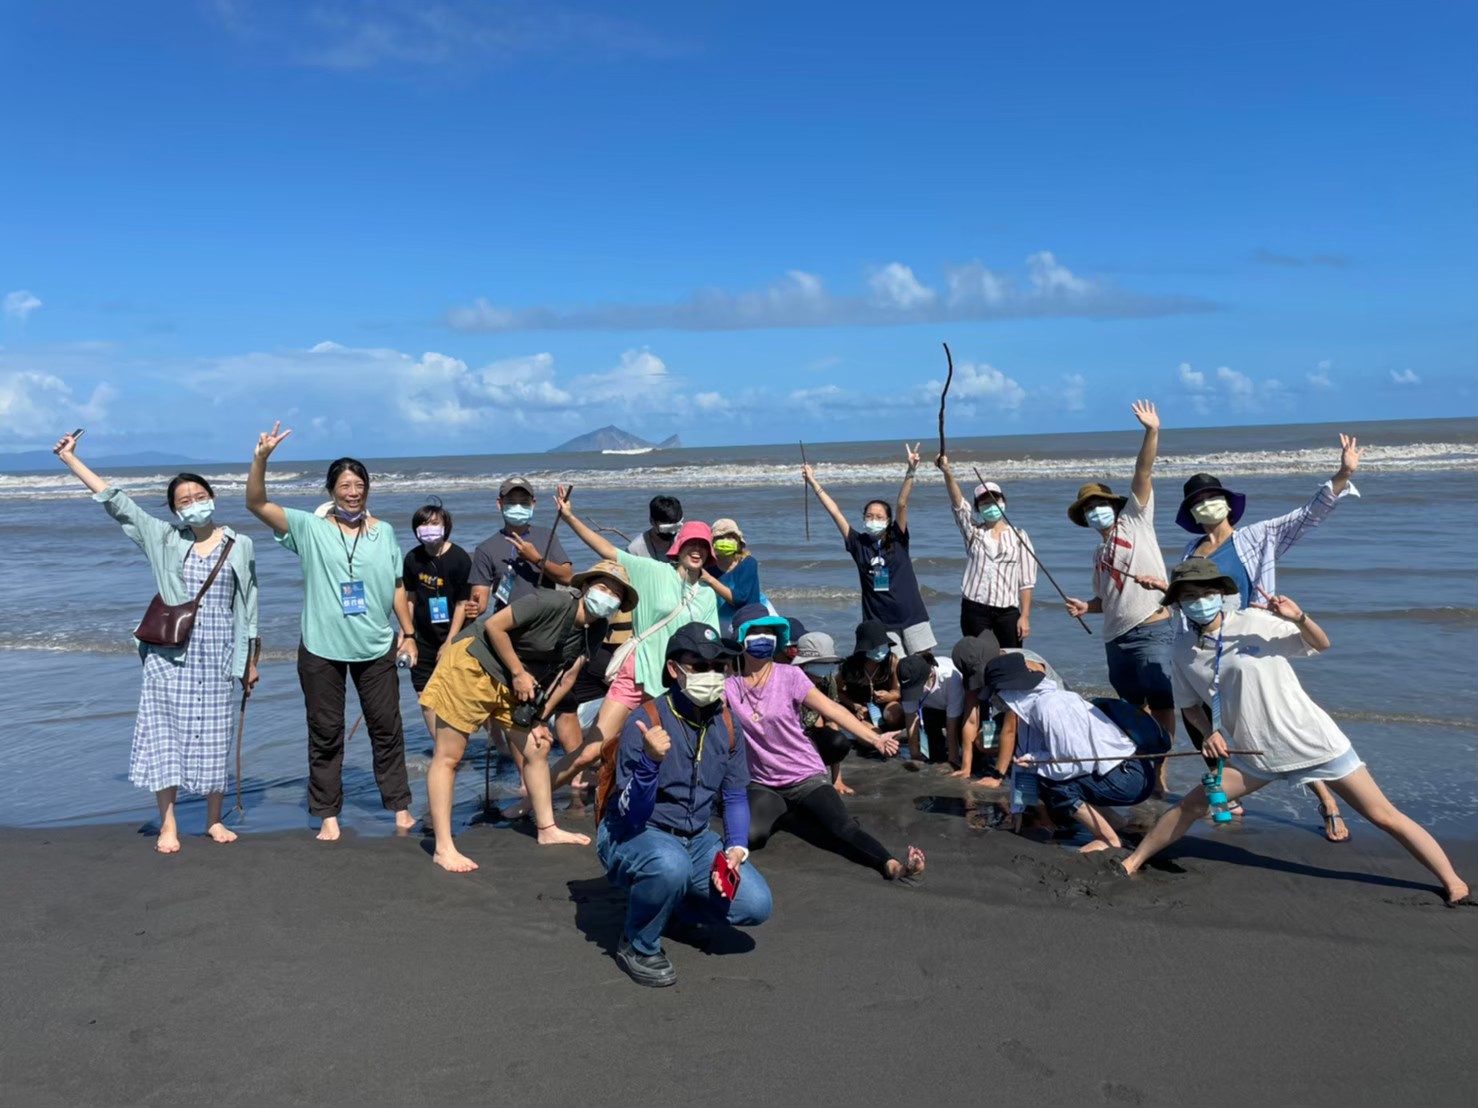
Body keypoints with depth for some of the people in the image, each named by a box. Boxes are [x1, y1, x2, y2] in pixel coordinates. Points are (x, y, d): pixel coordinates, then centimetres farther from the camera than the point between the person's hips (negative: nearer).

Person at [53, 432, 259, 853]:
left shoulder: (240, 546, 3)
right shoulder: (164, 539, 4)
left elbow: (248, 606, 6)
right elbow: (116, 502, 4)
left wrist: (251, 661, 7)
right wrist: (71, 459, 2)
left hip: (216, 656, 0)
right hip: (168, 655, 1)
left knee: (213, 736, 5)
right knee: (165, 733, 1)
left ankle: (214, 821, 19)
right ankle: (167, 825, 10)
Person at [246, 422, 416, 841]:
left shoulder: (383, 532, 7)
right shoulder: (310, 528, 0)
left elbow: (397, 587, 10)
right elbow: (256, 504, -9)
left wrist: (409, 633, 5)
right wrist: (261, 459, -22)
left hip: (376, 647, 2)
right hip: (321, 649, -1)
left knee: (386, 728, 8)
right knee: (325, 733, 7)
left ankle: (400, 805, 20)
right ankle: (327, 814, 17)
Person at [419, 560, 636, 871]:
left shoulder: (595, 631, -2)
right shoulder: (554, 603, -26)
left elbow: (568, 675, 4)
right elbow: (494, 625, -23)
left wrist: (541, 716, 0)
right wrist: (519, 673, -17)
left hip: (514, 684, 9)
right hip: (473, 666, -8)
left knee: (537, 750, 10)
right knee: (449, 757, -5)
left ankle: (547, 830, 25)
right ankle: (443, 848, -3)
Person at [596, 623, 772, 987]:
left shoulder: (726, 725, -3)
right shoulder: (645, 724, -21)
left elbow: (735, 797, 8)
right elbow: (631, 815, -23)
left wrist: (736, 847, -10)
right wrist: (650, 762, -41)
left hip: (695, 838, 6)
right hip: (631, 836, -6)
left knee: (754, 905, -12)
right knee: (670, 863, -40)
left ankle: (669, 905, 17)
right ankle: (638, 947, -9)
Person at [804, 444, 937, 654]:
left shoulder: (897, 540, 1)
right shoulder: (859, 544, 4)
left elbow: (902, 504, -10)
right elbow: (834, 512, 4)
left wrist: (910, 472, -20)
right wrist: (813, 482, 4)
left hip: (910, 617, -1)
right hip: (877, 622, 1)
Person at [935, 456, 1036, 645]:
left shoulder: (1019, 537, 7)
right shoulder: (973, 531, 10)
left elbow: (1026, 581, 3)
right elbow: (957, 502, -8)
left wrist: (1025, 616, -5)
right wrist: (947, 472, -24)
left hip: (1007, 611, 0)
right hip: (974, 609, 0)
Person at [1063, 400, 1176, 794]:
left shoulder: (1135, 520, 3)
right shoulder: (1099, 553, 19)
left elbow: (1142, 474, -9)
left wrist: (1152, 433, -19)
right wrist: (1086, 606, 5)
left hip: (1152, 630, -7)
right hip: (1116, 638, 7)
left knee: (1160, 703, -8)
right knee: (1133, 707, 13)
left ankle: (1159, 775, -5)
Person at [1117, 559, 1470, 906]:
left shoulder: (1253, 621, -12)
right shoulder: (1184, 648, 0)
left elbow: (1321, 645, -3)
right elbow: (1191, 703, 12)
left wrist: (1299, 618, -22)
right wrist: (1209, 733, -6)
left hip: (1313, 741, -3)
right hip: (1253, 755, 3)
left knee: (1384, 815, 0)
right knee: (1192, 804, -1)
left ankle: (1452, 881, 12)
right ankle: (1133, 862, 13)